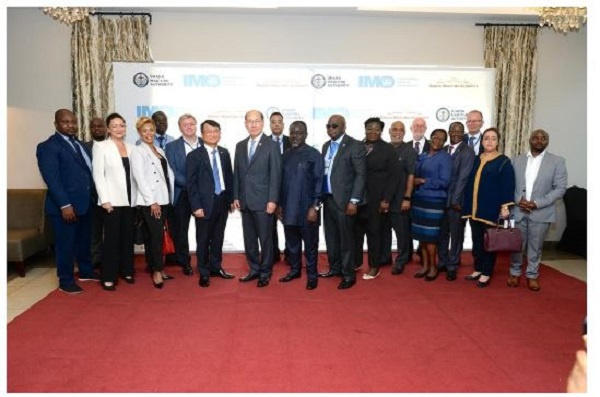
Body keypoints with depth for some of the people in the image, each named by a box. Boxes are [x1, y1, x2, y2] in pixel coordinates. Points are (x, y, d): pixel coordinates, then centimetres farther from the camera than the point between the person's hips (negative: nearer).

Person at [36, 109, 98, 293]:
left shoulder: (80, 145, 15)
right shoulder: (48, 146, -9)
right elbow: (52, 178, -16)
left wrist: (93, 198, 8)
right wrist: (65, 204, -22)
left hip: (85, 202, 7)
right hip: (65, 205, -7)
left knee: (84, 240, 19)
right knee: (65, 243, 4)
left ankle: (86, 271, 35)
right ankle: (65, 280, 17)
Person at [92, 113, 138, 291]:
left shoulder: (131, 148, 10)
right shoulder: (101, 146, -2)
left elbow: (134, 174, 10)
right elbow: (98, 174, -7)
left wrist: (136, 197, 4)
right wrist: (105, 199, -14)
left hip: (129, 199, 4)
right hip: (112, 200, -4)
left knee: (128, 236, 10)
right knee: (112, 238, -1)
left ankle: (126, 271, 23)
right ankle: (108, 277, 8)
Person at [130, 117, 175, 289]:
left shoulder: (160, 150, 16)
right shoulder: (138, 152, -4)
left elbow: (169, 173, 14)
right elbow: (140, 178, -12)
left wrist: (171, 196, 6)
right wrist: (152, 201, -17)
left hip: (163, 199, 6)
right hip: (149, 201, -6)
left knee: (154, 236, 11)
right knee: (156, 235, -8)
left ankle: (156, 268, 18)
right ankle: (157, 271, 0)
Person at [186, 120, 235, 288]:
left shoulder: (225, 153, 8)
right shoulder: (194, 156, -6)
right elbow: (191, 183, -10)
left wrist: (231, 199, 8)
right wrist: (196, 206, -15)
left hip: (222, 201, 4)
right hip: (205, 203, -4)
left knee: (218, 237, 14)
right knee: (203, 239, 6)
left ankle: (216, 267, 29)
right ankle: (204, 273, 19)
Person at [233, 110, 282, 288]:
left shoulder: (271, 145, -4)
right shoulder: (240, 146, 12)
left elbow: (275, 175, -8)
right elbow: (236, 173, 13)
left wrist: (272, 200, -13)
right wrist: (236, 196, 7)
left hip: (263, 201, -5)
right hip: (245, 200, 5)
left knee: (265, 239, 3)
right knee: (249, 239, 11)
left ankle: (265, 273, 16)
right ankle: (254, 269, 25)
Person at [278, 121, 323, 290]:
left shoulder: (314, 154, -5)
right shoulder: (285, 156, 10)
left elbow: (318, 182, -8)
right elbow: (281, 181, 12)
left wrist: (315, 206, -13)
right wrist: (279, 204, 9)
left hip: (307, 208, -4)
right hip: (288, 208, 5)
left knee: (310, 244, 5)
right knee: (292, 242, 13)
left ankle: (312, 275, 17)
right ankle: (294, 270, 28)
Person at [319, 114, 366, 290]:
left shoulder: (355, 146, -8)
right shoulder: (326, 146, 14)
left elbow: (361, 175, -11)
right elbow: (323, 171, 14)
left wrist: (354, 200, -16)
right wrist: (321, 196, 9)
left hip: (344, 200, -6)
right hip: (327, 198, 7)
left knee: (345, 237, 0)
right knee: (331, 236, 14)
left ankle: (349, 275, 12)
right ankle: (335, 268, 29)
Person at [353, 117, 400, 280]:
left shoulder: (388, 149, -1)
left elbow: (394, 176, -4)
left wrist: (386, 199, -11)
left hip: (377, 199, -3)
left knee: (374, 232, 6)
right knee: (356, 231, 6)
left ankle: (374, 267, 17)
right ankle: (356, 261, 22)